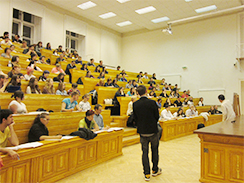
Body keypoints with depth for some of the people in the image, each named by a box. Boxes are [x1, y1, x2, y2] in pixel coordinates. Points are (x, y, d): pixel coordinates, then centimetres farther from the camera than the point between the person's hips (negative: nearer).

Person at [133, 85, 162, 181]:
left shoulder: (135, 104, -8)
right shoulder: (152, 102, -14)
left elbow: (135, 118, -1)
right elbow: (157, 116, -6)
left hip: (142, 131, 1)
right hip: (153, 131, -1)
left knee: (145, 152, 10)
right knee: (155, 150, 18)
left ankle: (147, 174, 14)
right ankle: (155, 170, 32)